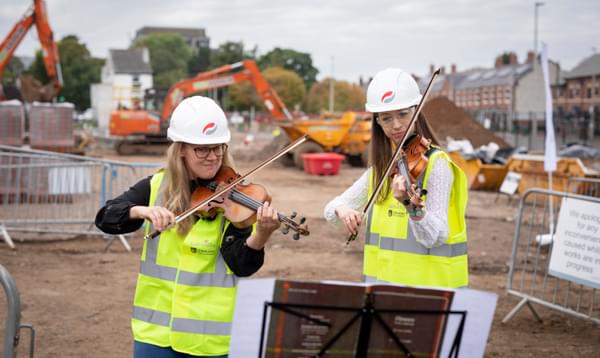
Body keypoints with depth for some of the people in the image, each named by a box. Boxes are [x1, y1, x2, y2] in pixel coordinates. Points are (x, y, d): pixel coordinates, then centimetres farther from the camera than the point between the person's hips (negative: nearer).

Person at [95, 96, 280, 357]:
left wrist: (261, 234, -35)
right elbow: (105, 218, -6)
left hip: (211, 334, -2)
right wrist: (141, 211, -26)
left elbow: (241, 265, -14)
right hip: (156, 328, 2)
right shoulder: (157, 186, 2)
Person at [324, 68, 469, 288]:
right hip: (380, 279, 5)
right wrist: (342, 210, -14)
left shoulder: (436, 164, -10)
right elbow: (332, 207, 8)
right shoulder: (382, 165, 8)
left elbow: (435, 237, -19)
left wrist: (412, 205, -37)